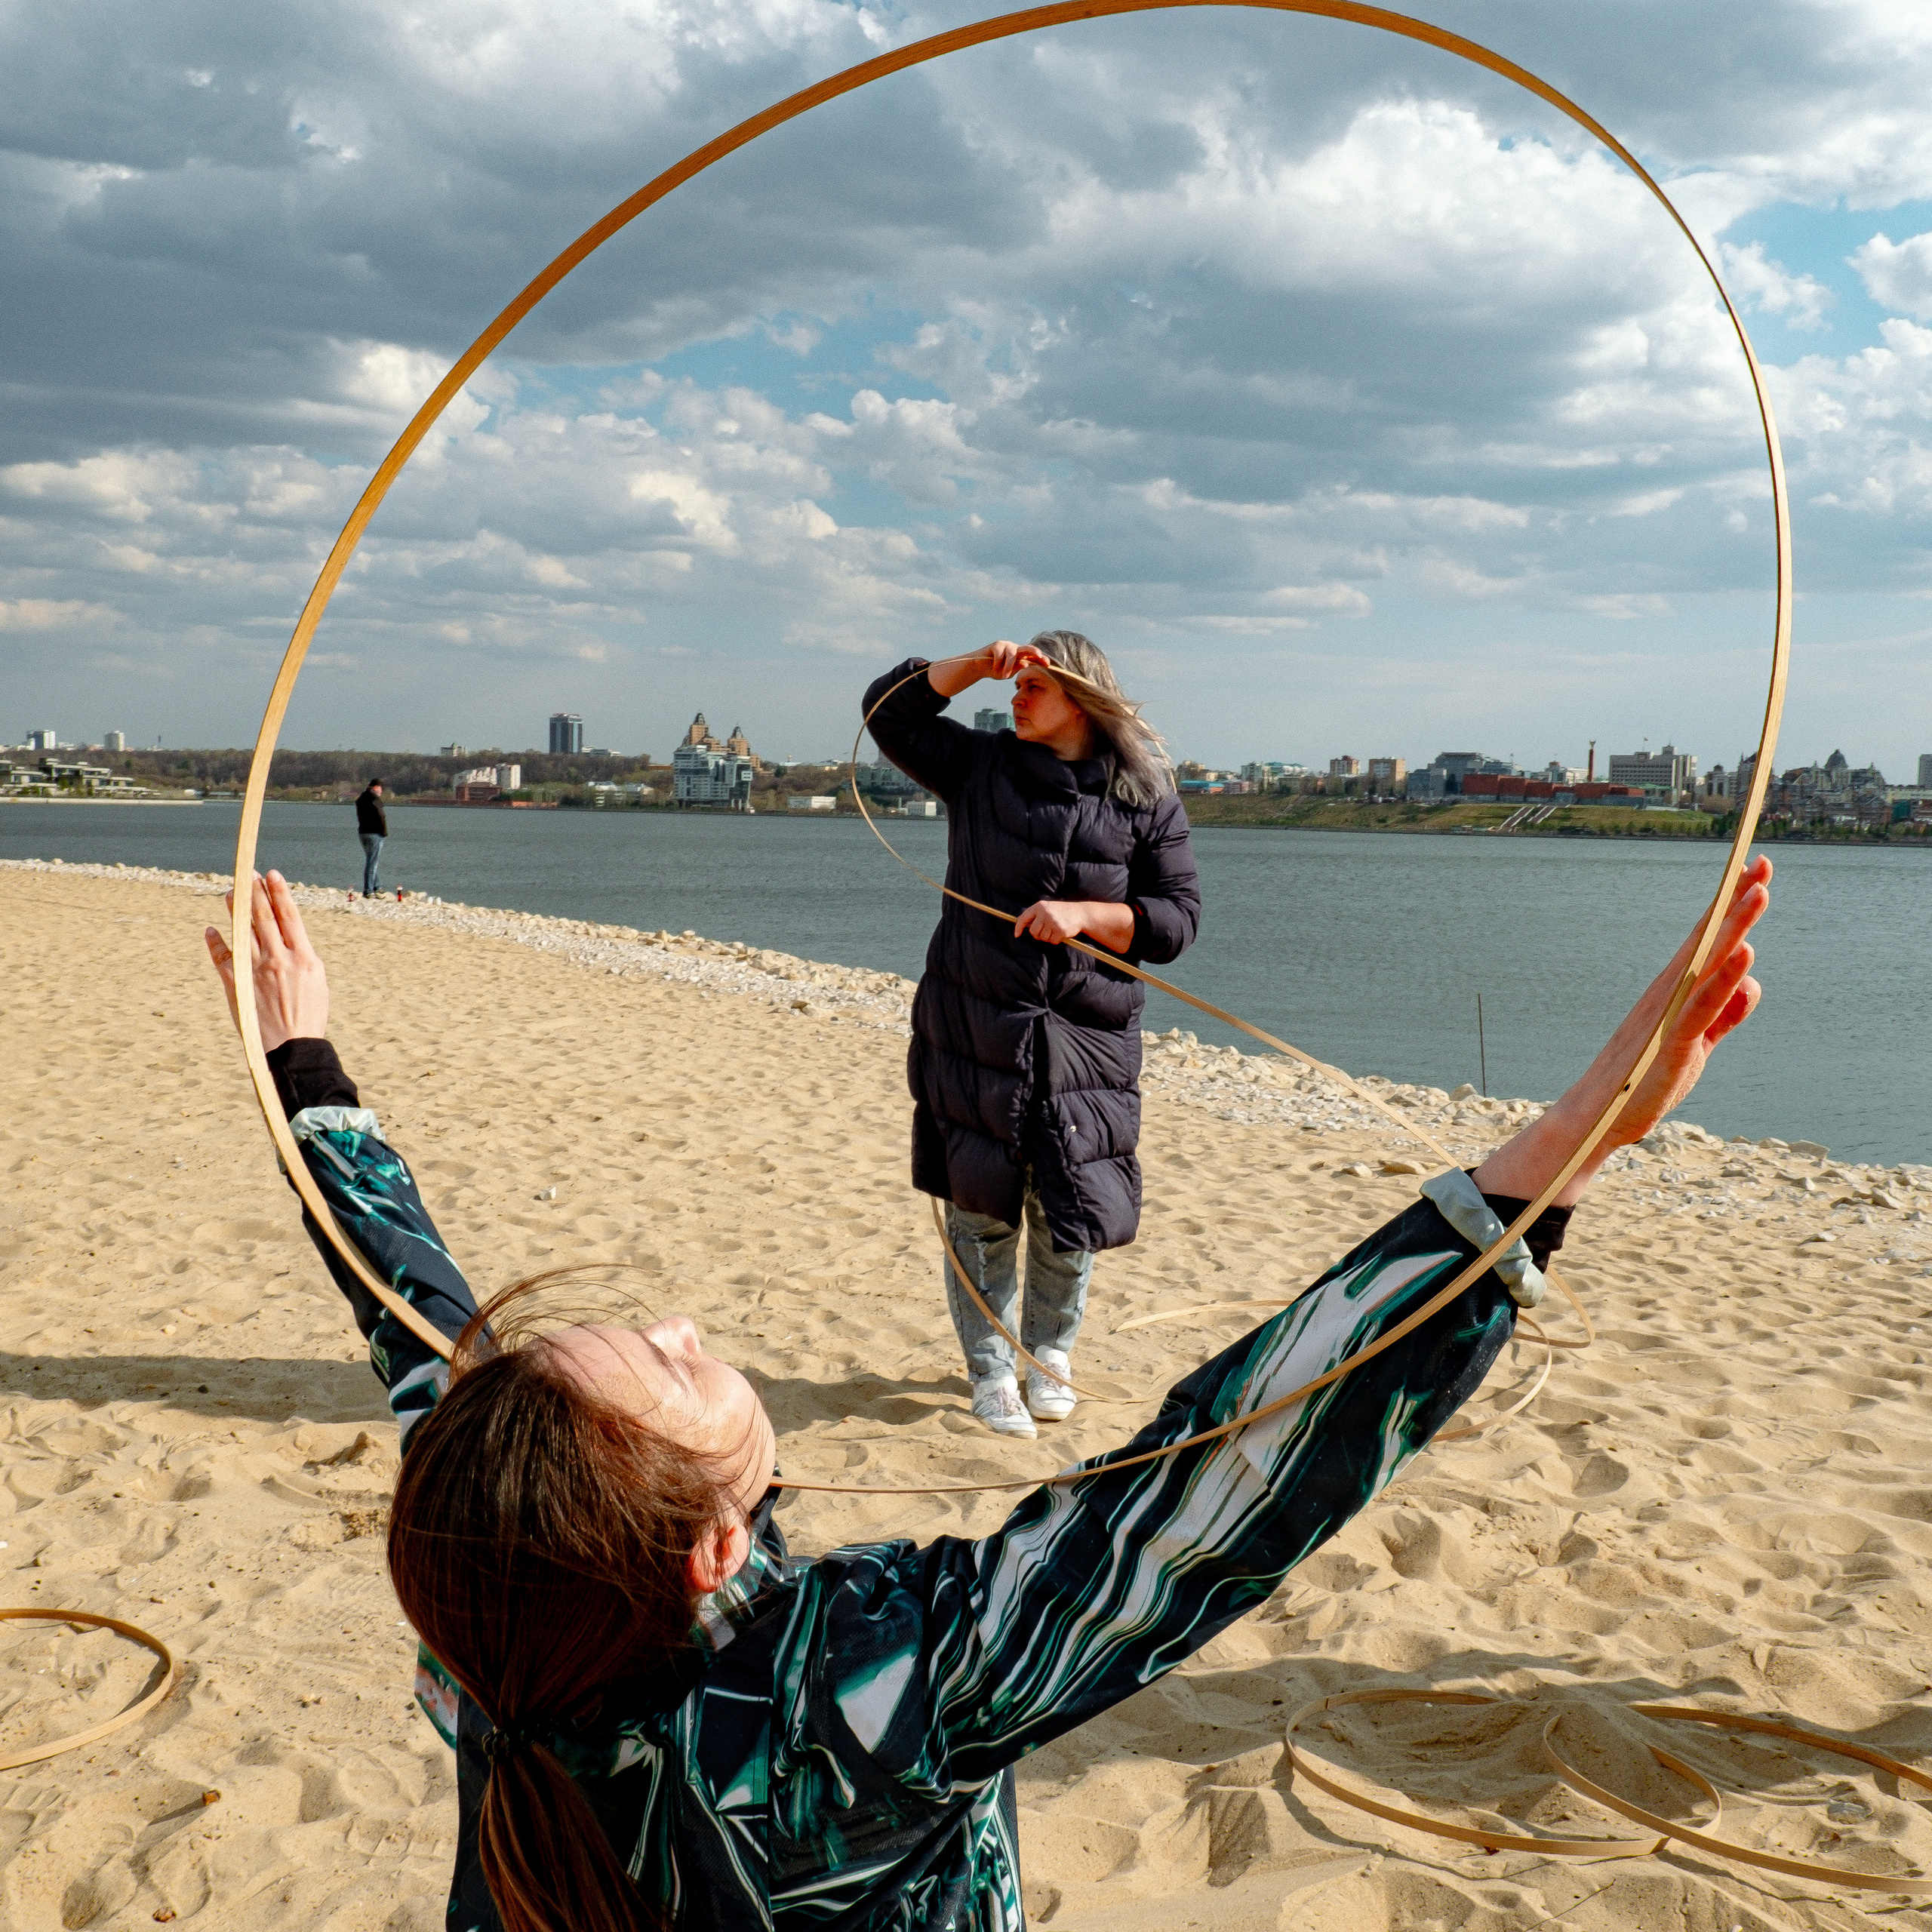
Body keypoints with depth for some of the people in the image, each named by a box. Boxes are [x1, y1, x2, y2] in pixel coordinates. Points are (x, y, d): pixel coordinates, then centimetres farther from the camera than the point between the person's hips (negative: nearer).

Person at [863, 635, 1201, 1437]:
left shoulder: (1145, 798, 2)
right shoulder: (980, 765, 6)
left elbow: (1177, 917, -1)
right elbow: (889, 712, 4)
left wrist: (1083, 914, -16)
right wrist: (974, 667, -7)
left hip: (1084, 1040, -1)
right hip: (973, 1032, 1)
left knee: (1068, 1216, 3)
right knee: (980, 1209, 3)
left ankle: (1050, 1352, 29)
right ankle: (991, 1370, 19)